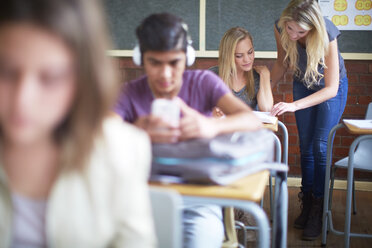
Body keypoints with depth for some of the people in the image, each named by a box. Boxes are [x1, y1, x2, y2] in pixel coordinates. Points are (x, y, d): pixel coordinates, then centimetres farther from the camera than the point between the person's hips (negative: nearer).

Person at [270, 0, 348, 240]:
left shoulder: (327, 35, -36)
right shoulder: (281, 28, -24)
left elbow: (331, 88, -33)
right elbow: (282, 62, -4)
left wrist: (294, 105, -43)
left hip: (332, 87, -4)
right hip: (303, 83, 4)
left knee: (320, 146, -10)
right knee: (306, 146, 5)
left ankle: (317, 211, -1)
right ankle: (307, 203, 14)